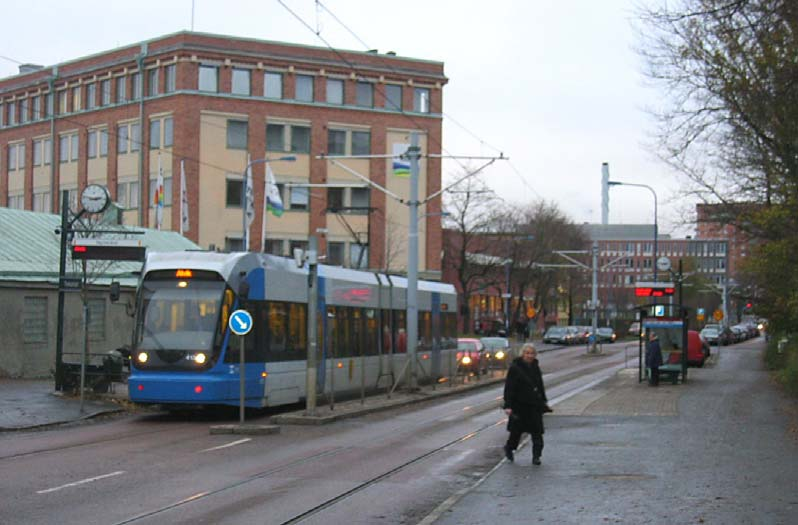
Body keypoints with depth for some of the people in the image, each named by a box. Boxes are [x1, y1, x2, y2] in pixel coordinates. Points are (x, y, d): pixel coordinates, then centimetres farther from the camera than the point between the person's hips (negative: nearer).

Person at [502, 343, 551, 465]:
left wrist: (544, 400, 23)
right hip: (520, 406, -4)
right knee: (517, 430, 10)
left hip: (535, 405, 4)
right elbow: (509, 388, -13)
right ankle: (509, 448, 36)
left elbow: (540, 386, 21)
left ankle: (536, 456, -2)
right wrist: (508, 406, -18)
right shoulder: (515, 368, -10)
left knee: (537, 432, -4)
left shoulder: (535, 368, 10)